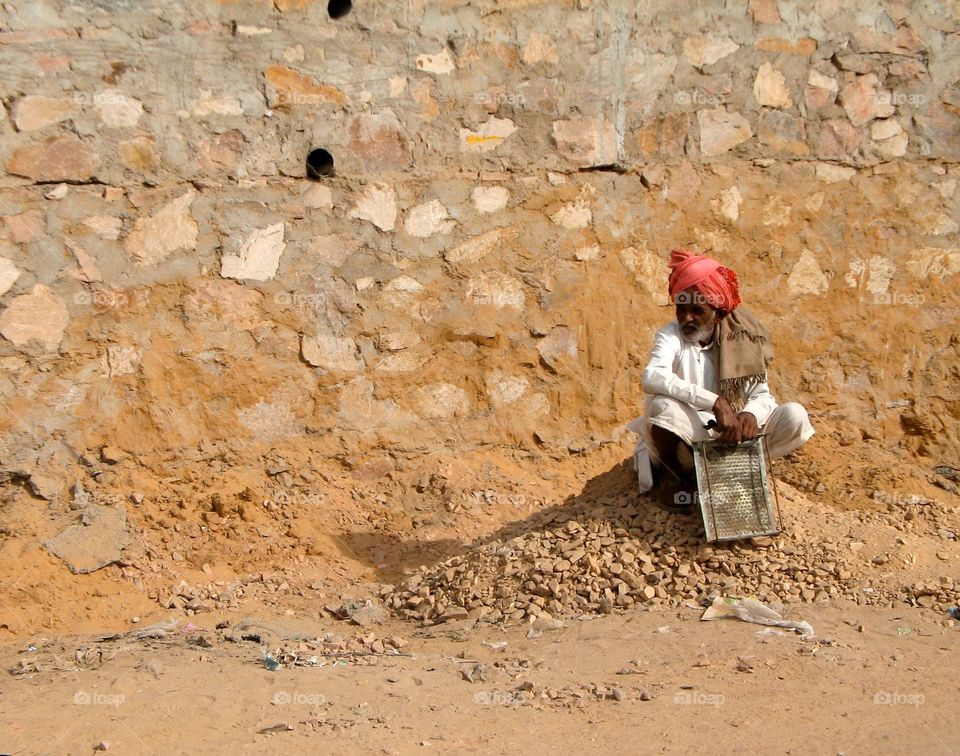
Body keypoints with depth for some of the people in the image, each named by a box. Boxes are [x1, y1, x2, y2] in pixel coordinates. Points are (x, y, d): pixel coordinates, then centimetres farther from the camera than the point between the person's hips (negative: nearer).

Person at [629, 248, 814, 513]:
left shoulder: (739, 342, 1)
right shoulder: (670, 337, -10)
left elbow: (762, 394, -3)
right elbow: (652, 377, -32)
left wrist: (750, 414, -29)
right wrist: (716, 402, -39)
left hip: (728, 435, 3)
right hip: (685, 439, -3)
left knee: (795, 416, -16)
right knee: (664, 407, -35)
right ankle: (673, 475, -6)